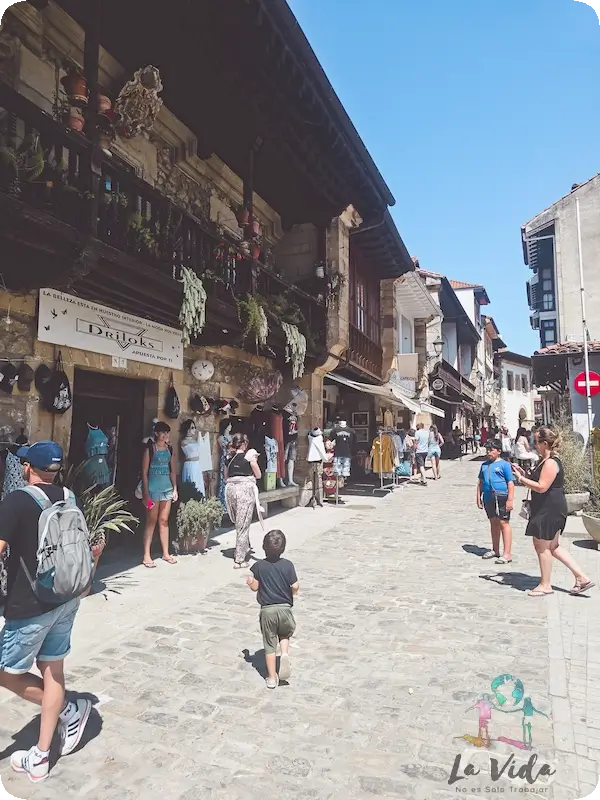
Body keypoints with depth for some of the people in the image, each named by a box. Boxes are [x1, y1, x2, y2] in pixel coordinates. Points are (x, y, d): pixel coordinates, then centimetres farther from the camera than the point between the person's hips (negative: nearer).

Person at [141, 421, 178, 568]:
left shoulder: (169, 448, 10)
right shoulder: (149, 448, -6)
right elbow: (144, 472, -8)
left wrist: (175, 489, 12)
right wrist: (145, 493, -12)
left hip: (167, 488, 5)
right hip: (153, 488, -5)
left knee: (164, 520, 11)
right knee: (151, 521, -1)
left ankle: (166, 553, 19)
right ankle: (146, 556, 6)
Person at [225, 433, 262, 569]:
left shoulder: (229, 457, 10)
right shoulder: (249, 455, -4)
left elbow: (226, 477, 17)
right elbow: (258, 475, 4)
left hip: (230, 488, 5)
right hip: (246, 489, -5)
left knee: (238, 523, 20)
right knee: (243, 525, 0)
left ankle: (246, 548, 35)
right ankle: (239, 560, 3)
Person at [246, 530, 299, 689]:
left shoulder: (258, 566, -7)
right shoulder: (288, 565, -9)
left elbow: (255, 587, -2)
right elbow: (295, 587, -9)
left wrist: (249, 581, 19)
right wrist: (294, 592, 13)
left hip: (267, 610, 0)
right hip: (285, 608, 0)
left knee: (269, 644, 11)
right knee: (285, 634, 27)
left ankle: (272, 678, 18)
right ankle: (285, 654, 1)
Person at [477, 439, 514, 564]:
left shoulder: (504, 464, -5)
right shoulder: (484, 465, 12)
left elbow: (511, 483, -8)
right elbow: (480, 482, 18)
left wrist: (510, 499, -13)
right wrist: (479, 497, 14)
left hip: (501, 497, -6)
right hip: (488, 498, 6)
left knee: (503, 523, -4)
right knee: (493, 523, 16)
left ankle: (507, 554, 0)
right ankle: (495, 550, 28)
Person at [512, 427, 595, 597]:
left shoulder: (551, 463, -19)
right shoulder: (544, 461, 14)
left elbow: (541, 487, -25)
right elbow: (537, 482, 19)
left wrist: (520, 479, -19)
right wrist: (523, 474, 7)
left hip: (550, 511, -11)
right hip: (546, 509, 11)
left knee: (541, 546, 2)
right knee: (552, 547, 16)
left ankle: (545, 585, 15)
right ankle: (582, 578, 20)